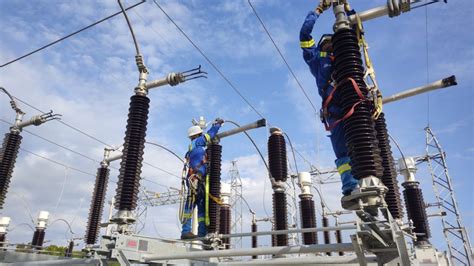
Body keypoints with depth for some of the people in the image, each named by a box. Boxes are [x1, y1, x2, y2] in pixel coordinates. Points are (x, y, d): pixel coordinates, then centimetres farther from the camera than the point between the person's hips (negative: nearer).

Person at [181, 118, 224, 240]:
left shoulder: (197, 147, 27)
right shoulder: (195, 142, 2)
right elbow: (209, 134, 3)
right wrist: (217, 123, 16)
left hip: (201, 181, 10)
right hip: (195, 179, -10)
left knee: (203, 207, 6)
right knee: (191, 204, -13)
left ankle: (202, 233, 5)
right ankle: (186, 231, -16)